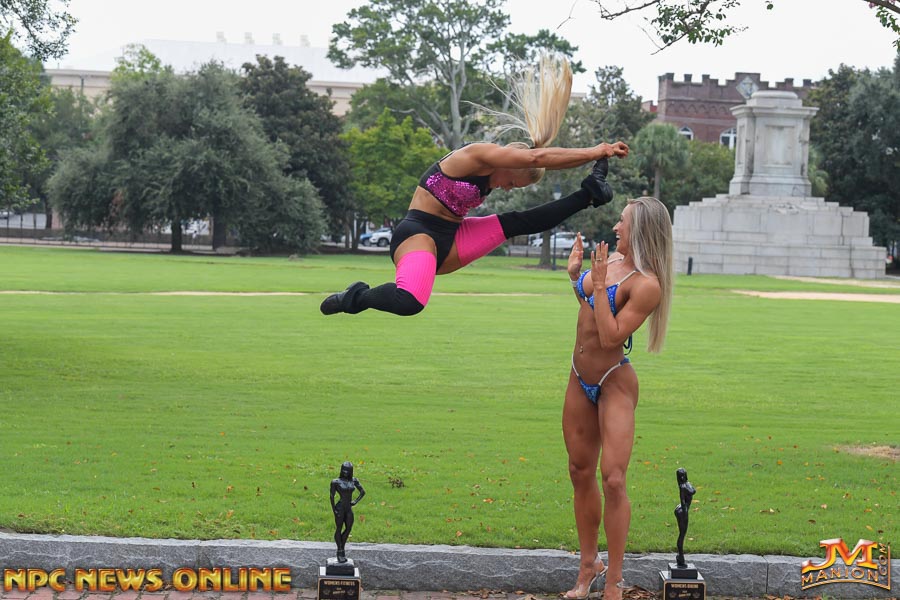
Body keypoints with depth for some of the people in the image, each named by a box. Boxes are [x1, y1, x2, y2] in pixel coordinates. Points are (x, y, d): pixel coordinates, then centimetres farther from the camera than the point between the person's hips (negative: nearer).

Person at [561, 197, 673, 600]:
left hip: (614, 385, -8)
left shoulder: (646, 284, -20)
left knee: (613, 479, -12)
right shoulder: (612, 261, 3)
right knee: (581, 473, 13)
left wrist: (599, 284, -23)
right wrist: (575, 275, 6)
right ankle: (588, 566, 26)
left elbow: (610, 336, -24)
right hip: (581, 379, 8)